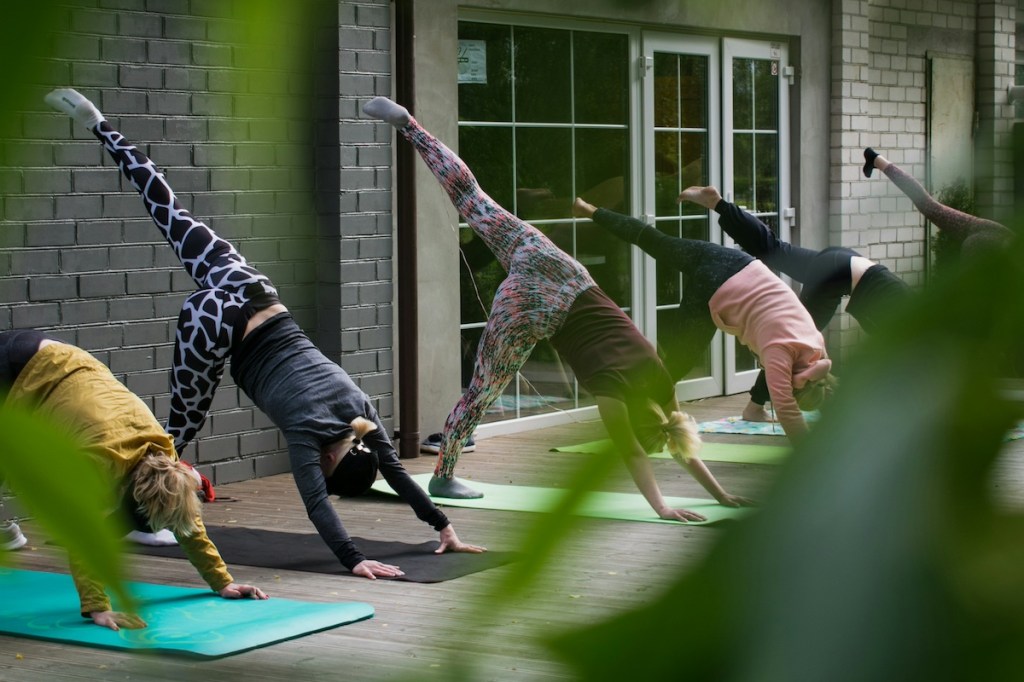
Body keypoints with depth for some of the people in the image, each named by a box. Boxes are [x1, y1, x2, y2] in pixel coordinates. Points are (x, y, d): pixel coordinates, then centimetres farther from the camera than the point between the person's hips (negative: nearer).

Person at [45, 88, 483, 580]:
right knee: (185, 423, 5)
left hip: (254, 296, 6)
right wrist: (354, 561, -33)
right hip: (217, 322, -6)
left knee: (175, 220, 14)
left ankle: (97, 124, 19)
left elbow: (395, 471, 0)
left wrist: (443, 527, -3)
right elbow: (316, 503, -28)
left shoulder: (358, 410, -5)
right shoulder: (308, 428, -20)